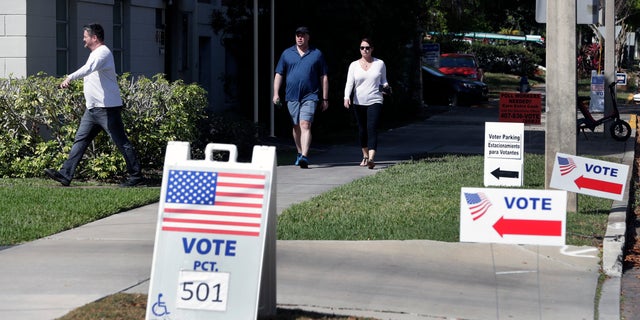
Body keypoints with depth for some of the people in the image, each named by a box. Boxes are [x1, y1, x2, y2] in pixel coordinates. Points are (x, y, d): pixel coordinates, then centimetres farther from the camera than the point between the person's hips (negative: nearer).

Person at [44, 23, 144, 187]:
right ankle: (65, 175, 2)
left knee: (122, 142, -5)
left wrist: (70, 77, -45)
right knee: (80, 140, 4)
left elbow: (88, 68, -33)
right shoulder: (96, 53, 19)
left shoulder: (102, 52, -14)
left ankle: (136, 176, 1)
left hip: (107, 108, -10)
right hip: (92, 109, 10)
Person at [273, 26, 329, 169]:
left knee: (305, 125, -16)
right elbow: (279, 75, 12)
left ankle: (304, 156, -24)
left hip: (310, 96, -3)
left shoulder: (317, 54, 7)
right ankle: (300, 153, 26)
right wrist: (276, 93, 2)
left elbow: (324, 77, 9)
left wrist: (325, 98, 6)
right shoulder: (287, 53, 11)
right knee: (296, 126, 11)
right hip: (292, 96, 3)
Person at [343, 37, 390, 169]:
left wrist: (386, 87, -6)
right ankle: (365, 155, 29)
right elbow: (349, 83, 0)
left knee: (372, 129, -17)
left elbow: (383, 81, 17)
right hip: (358, 102, 2)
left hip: (375, 101, -2)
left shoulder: (380, 64, 7)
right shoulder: (354, 65, 7)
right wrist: (347, 97, -16)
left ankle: (371, 158, -28)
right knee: (362, 130, 10)